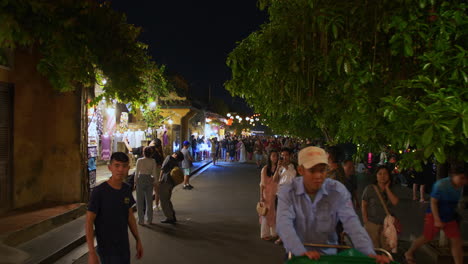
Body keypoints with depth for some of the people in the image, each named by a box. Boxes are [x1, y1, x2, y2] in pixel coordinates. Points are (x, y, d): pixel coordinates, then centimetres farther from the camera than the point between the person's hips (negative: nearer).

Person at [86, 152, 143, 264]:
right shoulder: (99, 192, -18)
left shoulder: (127, 189, -1)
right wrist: (91, 252, -19)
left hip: (124, 247, 6)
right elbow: (89, 222, -15)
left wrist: (138, 240, 10)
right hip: (107, 250, -5)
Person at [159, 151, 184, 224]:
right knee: (167, 200, 20)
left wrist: (160, 178, -10)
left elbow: (163, 168, -13)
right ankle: (173, 216, 22)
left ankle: (169, 218, 3)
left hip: (165, 181, -7)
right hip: (172, 183, 7)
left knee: (164, 201, 1)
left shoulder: (169, 158, -2)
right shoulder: (176, 163, 18)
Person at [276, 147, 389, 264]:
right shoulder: (287, 191, -10)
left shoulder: (338, 190, -6)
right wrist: (302, 252, -35)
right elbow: (284, 224, -21)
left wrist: (369, 253, -26)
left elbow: (351, 222, -13)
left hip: (328, 254, 2)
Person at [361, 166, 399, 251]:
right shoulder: (369, 188, -5)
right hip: (372, 223, -3)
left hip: (387, 224, 3)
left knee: (387, 249, 7)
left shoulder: (391, 189, 4)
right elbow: (363, 205, -1)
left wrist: (387, 188, -11)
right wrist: (365, 221, -5)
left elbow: (395, 202, -14)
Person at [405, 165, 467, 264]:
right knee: (426, 238, 9)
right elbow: (433, 202, -21)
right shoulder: (441, 185, -23)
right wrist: (437, 220, -24)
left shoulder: (460, 186, -4)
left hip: (450, 217, 6)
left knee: (457, 242, 0)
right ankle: (409, 253, 32)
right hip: (435, 215, -6)